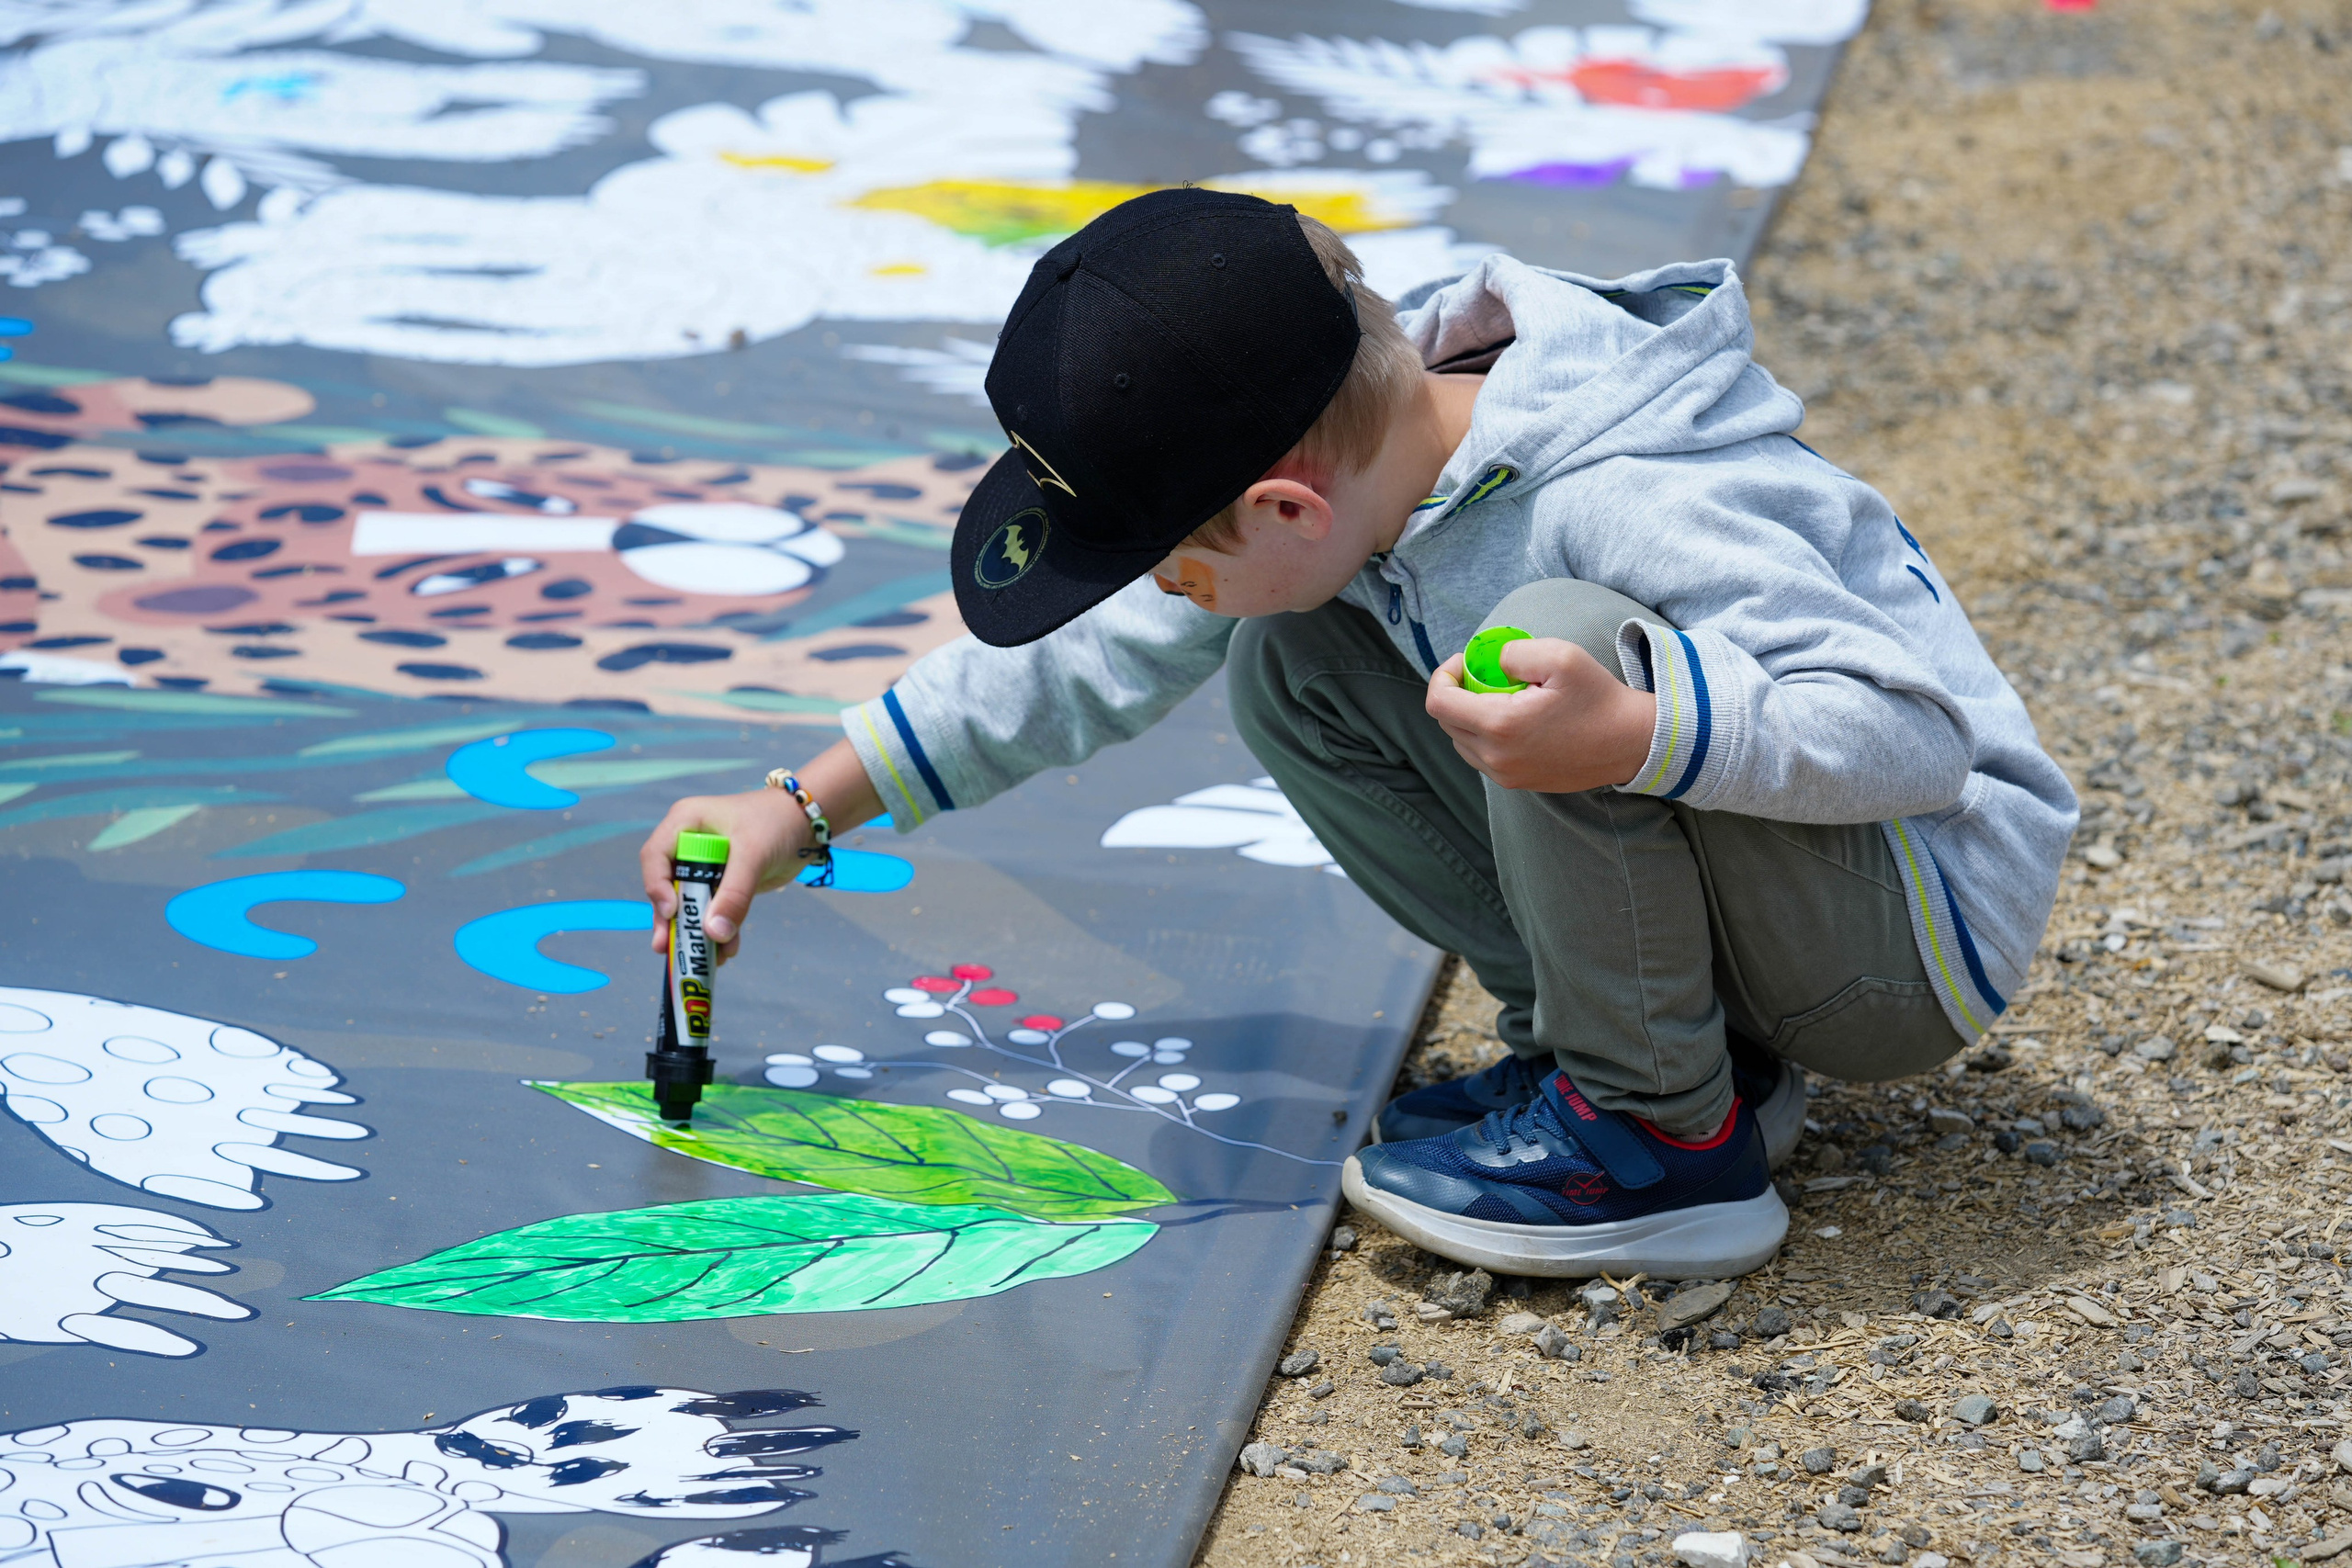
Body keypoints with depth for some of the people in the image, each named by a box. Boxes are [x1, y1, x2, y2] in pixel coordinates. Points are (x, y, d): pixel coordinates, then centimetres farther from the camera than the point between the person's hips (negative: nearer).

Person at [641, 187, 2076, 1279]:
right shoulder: (1356, 447, -7)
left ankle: (1667, 1137, -14)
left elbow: (1922, 728, -34)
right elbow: (1090, 660, 5)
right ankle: (1691, 1044, 3)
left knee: (1561, 635, -33)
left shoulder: (1633, 508, -32)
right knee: (1295, 670, 0)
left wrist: (1629, 737, -48)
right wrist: (803, 811, 4)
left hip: (1929, 914, -8)